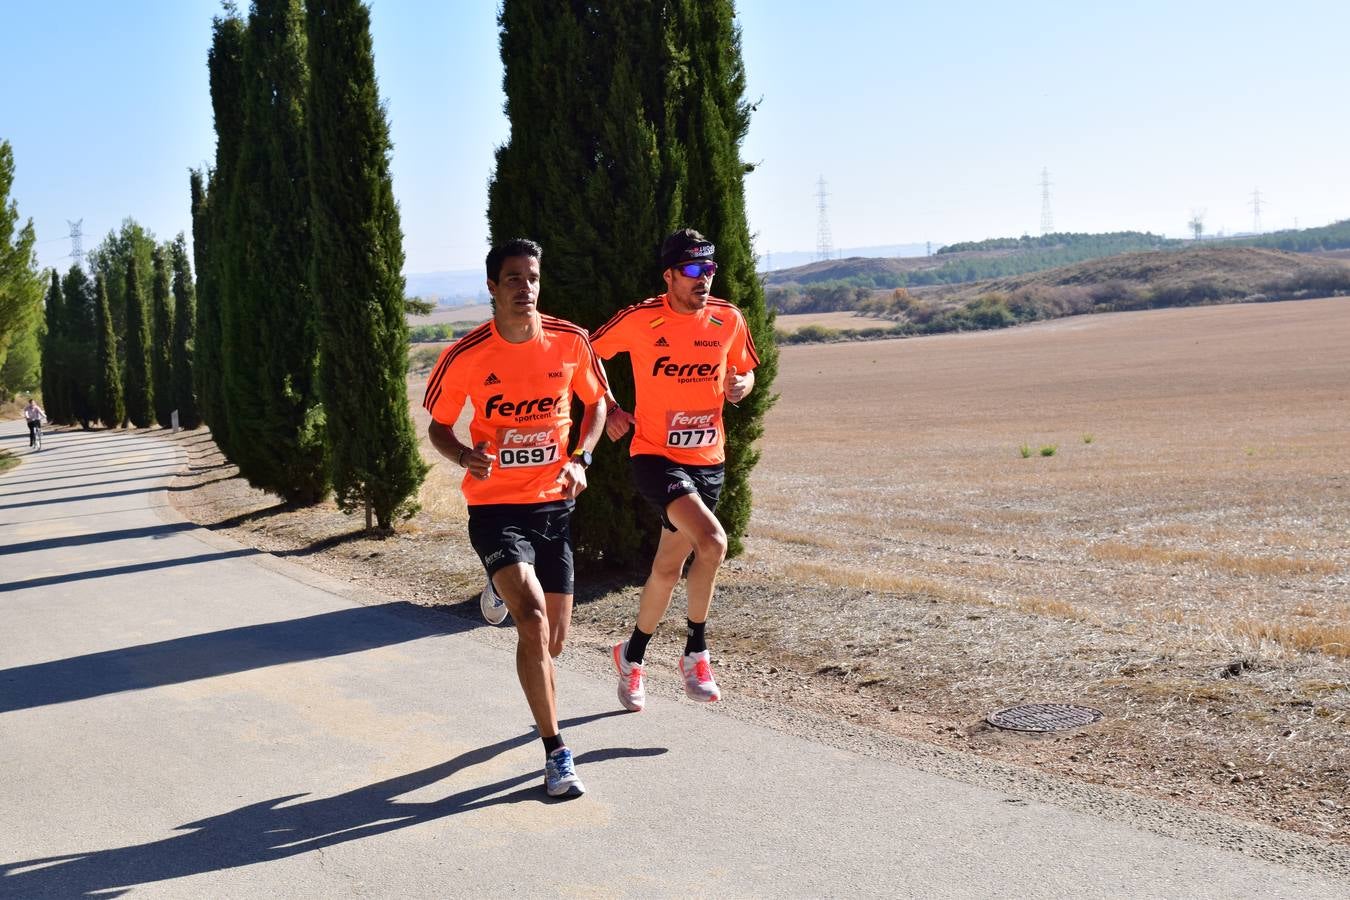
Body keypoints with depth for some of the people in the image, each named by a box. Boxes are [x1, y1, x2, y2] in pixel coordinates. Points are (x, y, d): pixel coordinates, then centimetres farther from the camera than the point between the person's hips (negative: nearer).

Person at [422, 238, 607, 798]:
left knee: (554, 639, 9)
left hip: (554, 504, 4)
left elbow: (595, 402, 13)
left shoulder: (571, 342, -4)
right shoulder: (465, 357, -10)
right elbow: (438, 427, 2)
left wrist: (580, 460, -4)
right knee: (532, 616, -23)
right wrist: (465, 457, -19)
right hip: (495, 506, -3)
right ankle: (556, 753, -14)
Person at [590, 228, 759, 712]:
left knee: (669, 567, 13)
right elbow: (588, 355, 4)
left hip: (707, 459, 5)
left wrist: (742, 385, -7)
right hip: (655, 455, -5)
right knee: (712, 540, -25)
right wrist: (609, 408, -3)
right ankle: (696, 654, -8)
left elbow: (745, 371, 15)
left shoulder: (730, 320, -1)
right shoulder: (639, 319, -11)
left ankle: (632, 655, 36)